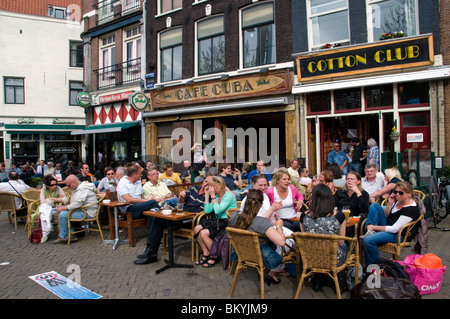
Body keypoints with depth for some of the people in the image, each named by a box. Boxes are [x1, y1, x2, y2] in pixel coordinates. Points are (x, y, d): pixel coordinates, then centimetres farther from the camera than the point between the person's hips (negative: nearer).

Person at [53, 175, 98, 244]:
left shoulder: (82, 189, -17)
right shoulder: (78, 188, 18)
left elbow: (77, 204, -25)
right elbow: (74, 203, 22)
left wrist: (63, 208, -15)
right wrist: (64, 207, 7)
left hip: (88, 213, -11)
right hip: (83, 210, 11)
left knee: (63, 215, -16)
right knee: (62, 213, 9)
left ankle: (62, 237, 1)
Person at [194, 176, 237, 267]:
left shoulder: (229, 196, -13)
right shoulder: (216, 196, 12)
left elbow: (218, 210, -23)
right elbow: (207, 211, 6)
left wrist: (212, 196, -17)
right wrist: (207, 195, 5)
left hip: (227, 223, -8)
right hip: (218, 221, 8)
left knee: (204, 233, -21)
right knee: (196, 229, -8)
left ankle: (214, 257, -1)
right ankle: (206, 254, 3)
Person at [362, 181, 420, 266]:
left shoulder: (411, 209, -23)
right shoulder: (398, 200, 0)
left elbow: (395, 229, -25)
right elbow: (385, 215, 10)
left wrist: (374, 227, -19)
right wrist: (389, 204, -9)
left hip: (398, 234, -9)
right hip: (388, 225, 9)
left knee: (368, 240, -28)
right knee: (374, 205, -5)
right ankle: (371, 232, -14)